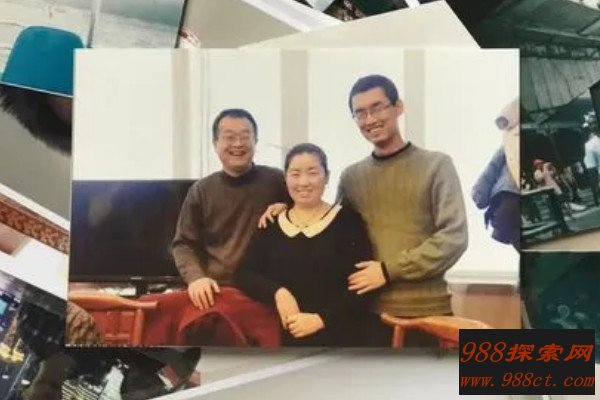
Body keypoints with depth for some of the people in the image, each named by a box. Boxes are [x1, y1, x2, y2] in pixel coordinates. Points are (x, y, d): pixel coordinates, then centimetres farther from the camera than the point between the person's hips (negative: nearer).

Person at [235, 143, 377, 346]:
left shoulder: (347, 220, 0)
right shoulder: (273, 225, 10)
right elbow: (244, 274, 4)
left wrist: (321, 319, -17)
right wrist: (277, 292, -14)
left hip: (338, 339, -2)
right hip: (284, 339, 3)